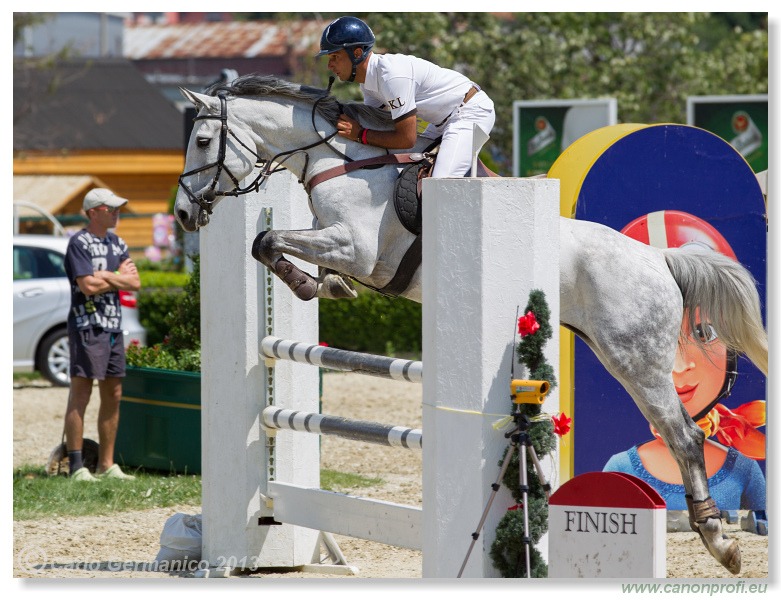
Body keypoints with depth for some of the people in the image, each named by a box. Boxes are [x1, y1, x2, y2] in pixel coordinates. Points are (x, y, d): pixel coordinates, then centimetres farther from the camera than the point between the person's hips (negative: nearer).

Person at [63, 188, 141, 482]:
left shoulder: (117, 243, 15)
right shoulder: (79, 243, -8)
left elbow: (135, 283, 6)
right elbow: (88, 286, -19)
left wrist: (107, 276, -10)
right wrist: (121, 276, -3)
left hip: (114, 326, 8)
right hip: (87, 326, -8)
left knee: (113, 396, 9)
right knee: (80, 395, -8)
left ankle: (106, 465, 15)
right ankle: (76, 466, -9)